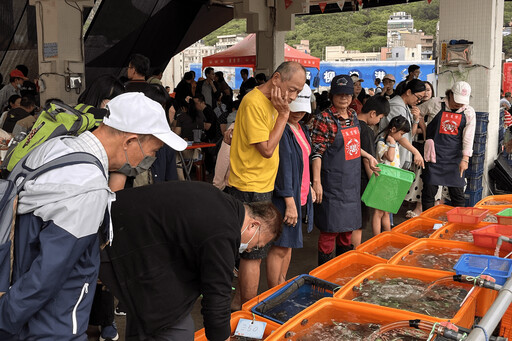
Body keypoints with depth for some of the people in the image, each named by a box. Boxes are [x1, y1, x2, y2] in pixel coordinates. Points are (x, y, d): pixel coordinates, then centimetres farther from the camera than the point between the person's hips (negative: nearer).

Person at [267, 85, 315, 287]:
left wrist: (308, 188, 18)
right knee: (280, 247, -3)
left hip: (299, 196, 9)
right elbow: (282, 168, -21)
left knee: (288, 244, 16)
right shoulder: (280, 128, -17)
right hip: (284, 198, -9)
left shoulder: (300, 128, 13)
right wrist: (290, 202, -22)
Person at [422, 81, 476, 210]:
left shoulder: (469, 112, 4)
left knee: (457, 192, 3)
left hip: (454, 156, 2)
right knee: (429, 191, 0)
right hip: (435, 155, -1)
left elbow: (468, 137, 2)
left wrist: (465, 158, -5)